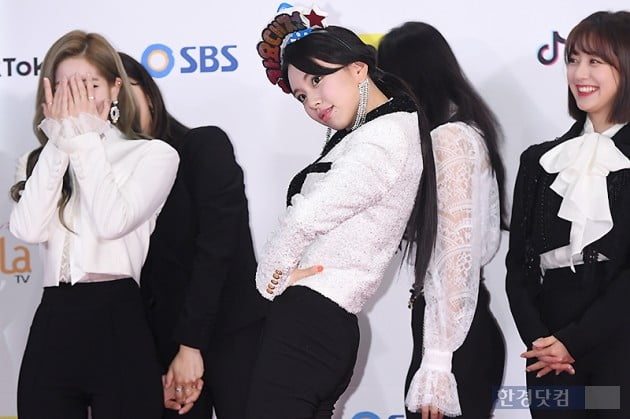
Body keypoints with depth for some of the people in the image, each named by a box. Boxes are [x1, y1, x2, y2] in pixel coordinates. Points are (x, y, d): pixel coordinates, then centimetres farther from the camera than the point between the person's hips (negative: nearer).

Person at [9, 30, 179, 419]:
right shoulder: (41, 160, 17)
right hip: (52, 330, 4)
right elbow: (29, 229, -2)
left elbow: (112, 222, -11)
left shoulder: (153, 154, 5)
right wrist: (60, 142, 1)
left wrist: (85, 140, -3)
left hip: (117, 325, -4)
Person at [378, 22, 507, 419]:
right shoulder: (462, 133, 13)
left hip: (452, 336, -9)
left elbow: (457, 254, -19)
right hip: (463, 327, 9)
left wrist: (437, 360, -20)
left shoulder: (449, 139, -14)